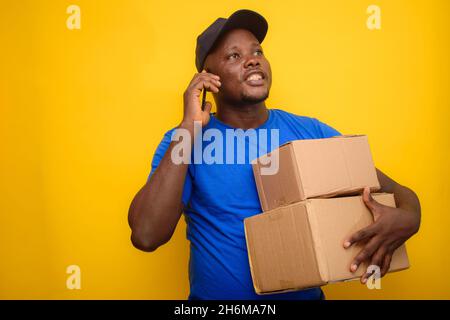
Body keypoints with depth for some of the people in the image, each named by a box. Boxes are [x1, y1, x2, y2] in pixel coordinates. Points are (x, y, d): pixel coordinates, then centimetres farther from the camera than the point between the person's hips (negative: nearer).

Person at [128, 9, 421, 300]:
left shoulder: (313, 133, -1)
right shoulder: (184, 141, -4)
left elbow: (398, 192, 2)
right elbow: (145, 236, -17)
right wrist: (189, 127, -18)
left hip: (306, 294, 3)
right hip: (215, 295, -1)